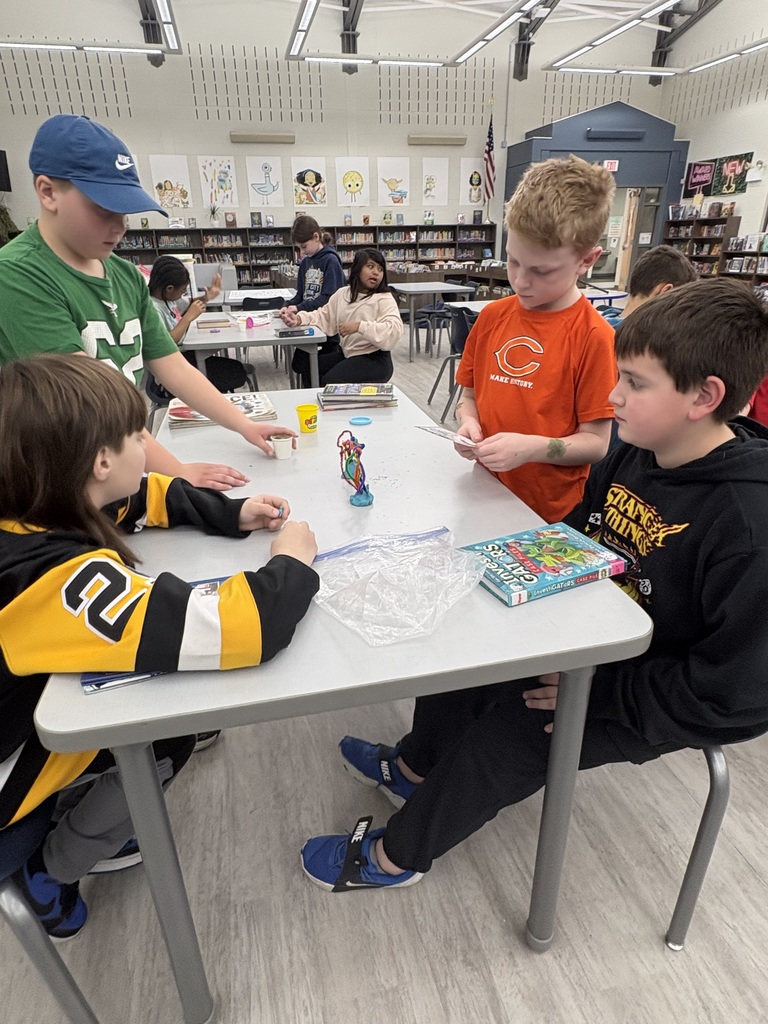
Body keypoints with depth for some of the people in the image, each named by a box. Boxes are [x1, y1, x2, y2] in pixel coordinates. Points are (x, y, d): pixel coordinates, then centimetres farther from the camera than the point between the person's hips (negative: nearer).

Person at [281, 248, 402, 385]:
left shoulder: (385, 299, -9)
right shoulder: (343, 293, 11)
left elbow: (394, 330, -23)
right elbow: (324, 316, 13)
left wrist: (359, 326, -31)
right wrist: (299, 319, -5)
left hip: (374, 360, -6)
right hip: (347, 355, 7)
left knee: (330, 383, -24)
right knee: (304, 362, 2)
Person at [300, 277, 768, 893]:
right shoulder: (635, 456, -6)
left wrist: (597, 690, -26)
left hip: (644, 698, -7)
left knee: (509, 733, -13)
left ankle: (398, 855, 16)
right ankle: (415, 766, 33)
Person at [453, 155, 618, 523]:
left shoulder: (593, 336, -13)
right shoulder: (492, 316, 1)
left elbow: (596, 442, -11)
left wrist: (531, 447, -25)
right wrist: (469, 423, -10)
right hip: (489, 493, 4)